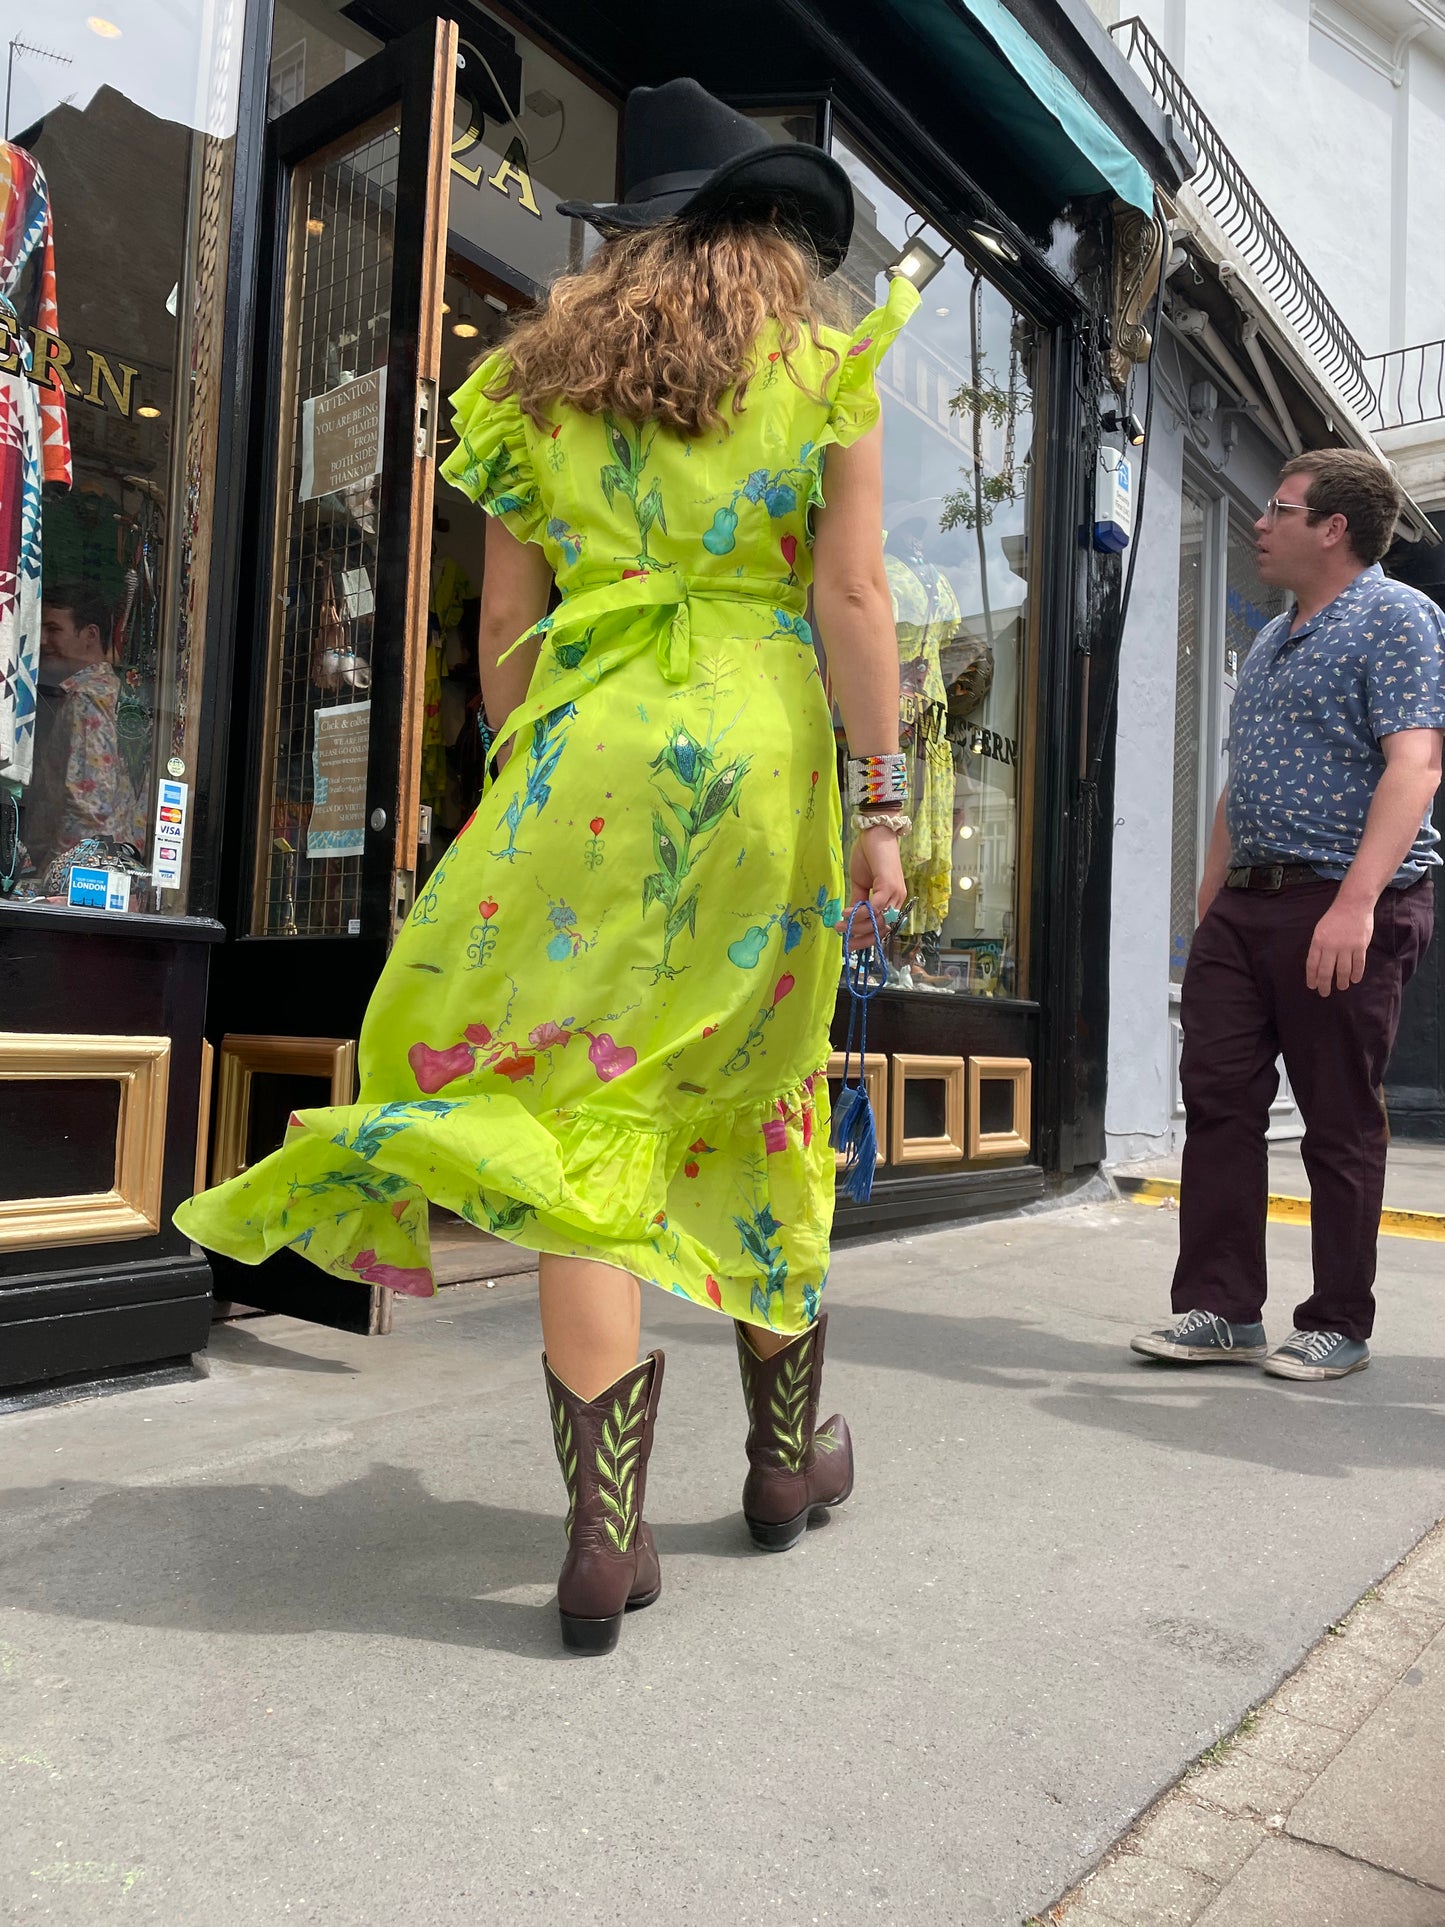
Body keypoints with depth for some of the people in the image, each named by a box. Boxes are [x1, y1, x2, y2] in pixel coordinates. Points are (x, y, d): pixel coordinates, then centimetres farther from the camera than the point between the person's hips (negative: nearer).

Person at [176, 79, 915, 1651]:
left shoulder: (539, 377, 16)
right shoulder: (820, 369, 10)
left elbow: (506, 624, 10)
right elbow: (852, 599, -1)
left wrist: (524, 787, 14)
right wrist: (880, 803, -1)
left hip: (583, 754, 1)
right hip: (760, 753, 0)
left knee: (582, 1122, 0)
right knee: (759, 1108, 12)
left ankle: (605, 1539, -1)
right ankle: (788, 1455, 28)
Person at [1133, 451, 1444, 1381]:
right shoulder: (1274, 639, 21)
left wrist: (1356, 901, -27)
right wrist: (1213, 895, 17)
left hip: (1346, 908, -7)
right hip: (1245, 907, 8)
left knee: (1342, 1124, 2)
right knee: (1218, 1100, 3)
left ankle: (1339, 1324, 15)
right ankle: (1222, 1309, 11)